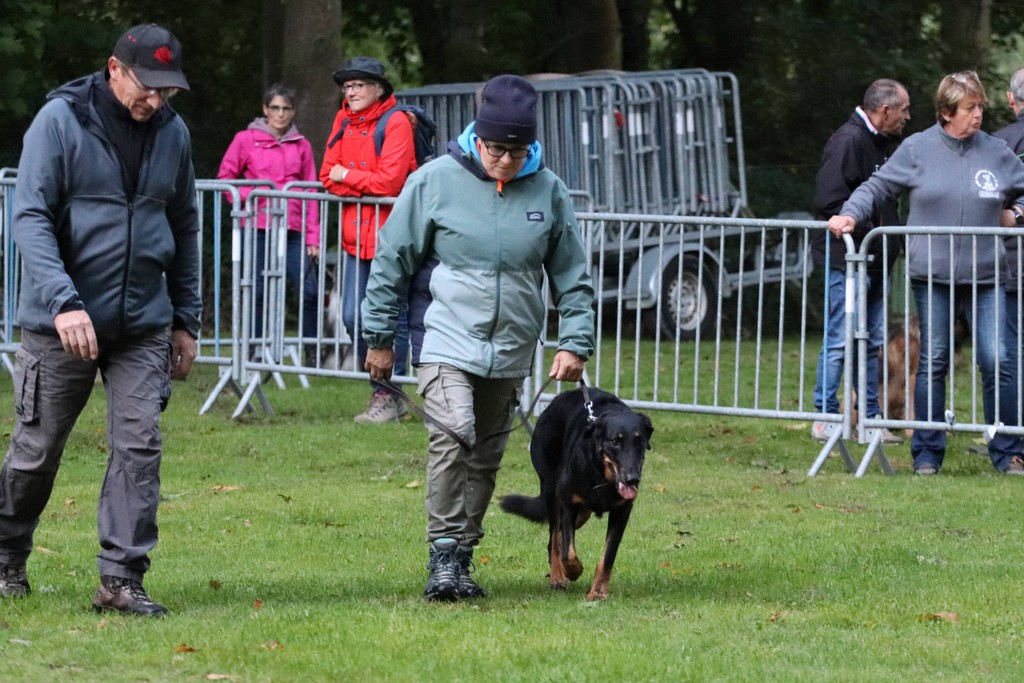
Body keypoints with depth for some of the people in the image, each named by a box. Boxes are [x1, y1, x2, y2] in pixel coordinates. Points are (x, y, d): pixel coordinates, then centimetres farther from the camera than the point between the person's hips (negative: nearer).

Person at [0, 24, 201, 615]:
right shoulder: (60, 121, -9)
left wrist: (186, 321, 14)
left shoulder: (173, 133, 6)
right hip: (62, 323, -3)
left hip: (144, 324, 3)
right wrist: (63, 302, -26)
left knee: (140, 446, -7)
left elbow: (184, 228, 16)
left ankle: (122, 577, -4)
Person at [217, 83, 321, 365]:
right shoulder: (246, 140, 5)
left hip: (293, 231, 1)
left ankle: (312, 352, 4)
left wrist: (313, 236, 4)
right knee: (258, 292, 1)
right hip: (259, 228, -1)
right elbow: (225, 176, 8)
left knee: (309, 291, -7)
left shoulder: (301, 146, 11)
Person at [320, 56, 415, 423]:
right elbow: (329, 178, 5)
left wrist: (347, 176, -6)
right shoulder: (343, 121, 11)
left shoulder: (396, 123, -9)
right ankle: (382, 391, 17)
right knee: (352, 317, 6)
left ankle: (387, 396, 4)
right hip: (355, 234, 7)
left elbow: (390, 182, -17)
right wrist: (366, 185, -10)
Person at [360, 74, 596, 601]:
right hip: (446, 340, -4)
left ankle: (462, 557, 22)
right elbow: (392, 260, 1)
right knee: (453, 435, -22)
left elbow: (572, 275, 10)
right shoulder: (436, 181, -6)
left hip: (510, 352, 4)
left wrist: (575, 341, 1)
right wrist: (380, 338, 3)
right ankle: (444, 555, -19)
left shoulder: (548, 191, 2)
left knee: (485, 457, 10)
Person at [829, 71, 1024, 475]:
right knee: (933, 362, 4)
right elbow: (877, 186, 6)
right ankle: (927, 453, 12)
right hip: (931, 275, -1)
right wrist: (851, 215, -8)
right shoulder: (917, 149, 2)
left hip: (984, 275, 1)